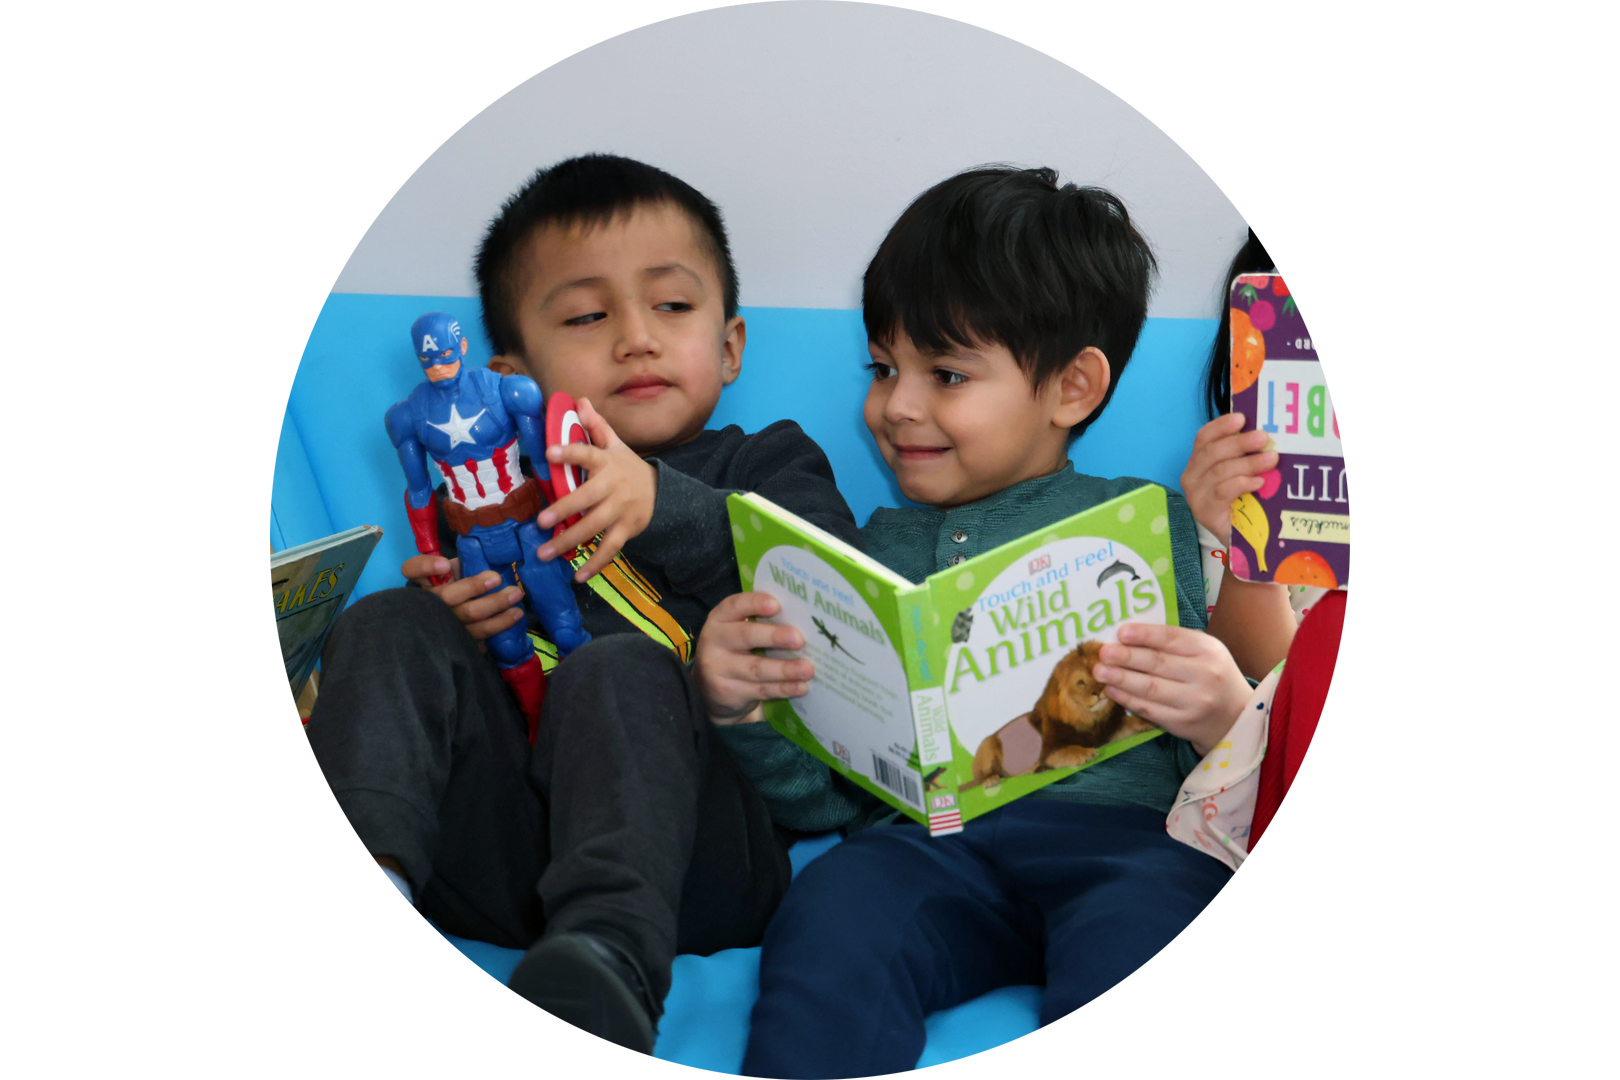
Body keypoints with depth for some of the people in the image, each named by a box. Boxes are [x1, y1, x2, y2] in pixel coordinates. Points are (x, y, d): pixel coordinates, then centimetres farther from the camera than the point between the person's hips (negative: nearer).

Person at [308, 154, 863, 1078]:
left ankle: (610, 960, -59)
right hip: (498, 851, 3)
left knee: (616, 670, -32)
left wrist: (666, 507, -18)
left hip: (688, 832, -3)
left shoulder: (767, 464, 23)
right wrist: (451, 624, -3)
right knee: (392, 628, -11)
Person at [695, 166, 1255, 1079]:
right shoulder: (874, 549, 27)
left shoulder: (1162, 527, 18)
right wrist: (733, 704, 0)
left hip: (1128, 831, -2)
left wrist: (1222, 718, -12)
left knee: (1141, 938, -36)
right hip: (926, 836, 2)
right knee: (831, 916, -32)